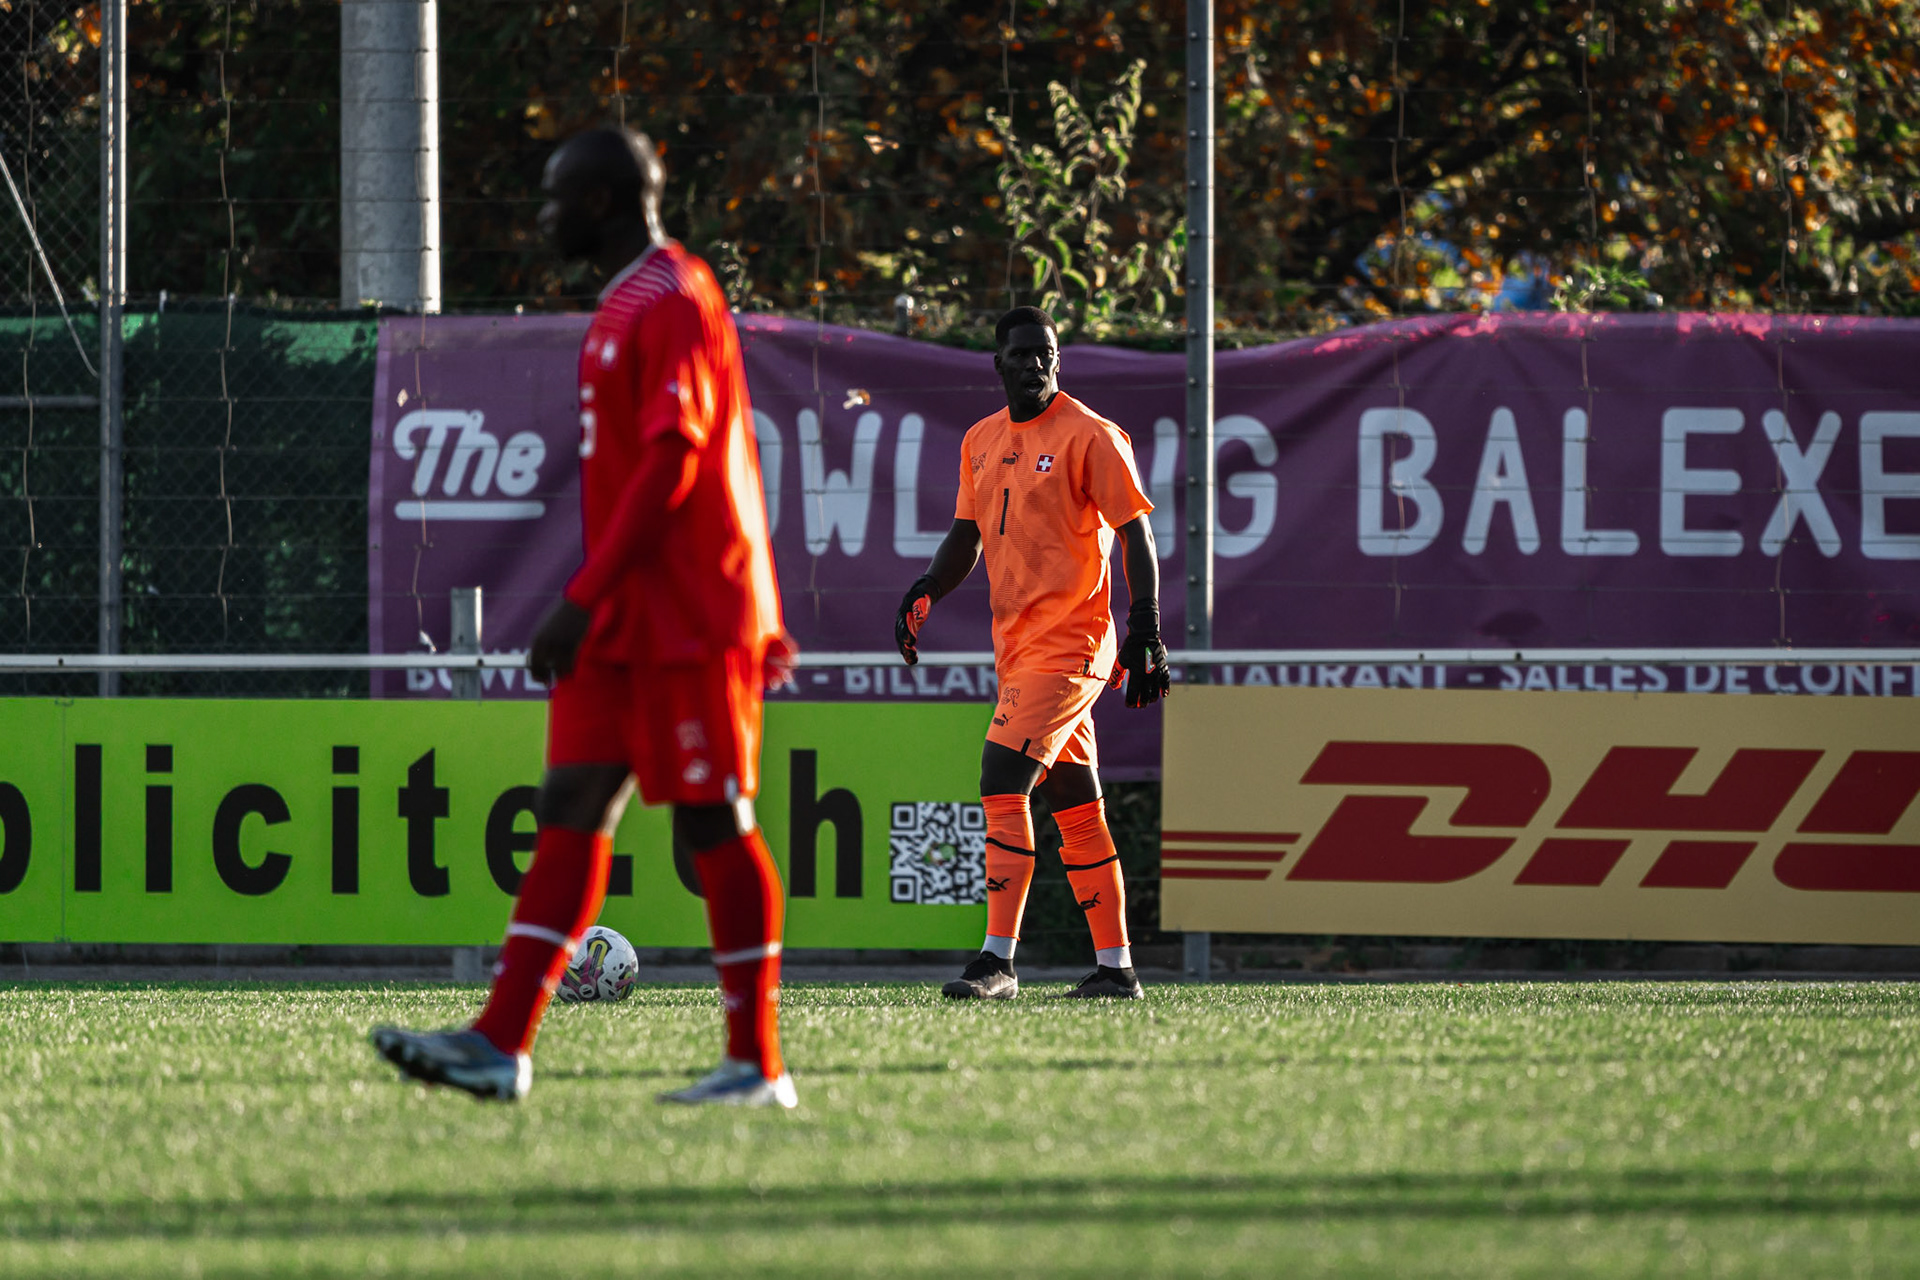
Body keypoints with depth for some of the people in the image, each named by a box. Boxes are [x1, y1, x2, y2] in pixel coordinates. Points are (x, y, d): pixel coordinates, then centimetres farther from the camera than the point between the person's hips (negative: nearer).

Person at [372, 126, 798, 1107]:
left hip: (684, 620, -10)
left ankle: (757, 1063, -2)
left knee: (712, 825, -6)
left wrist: (581, 600, -23)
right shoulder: (628, 305, 19)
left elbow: (671, 463, -21)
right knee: (571, 814, 3)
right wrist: (758, 617, 26)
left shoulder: (672, 302, -13)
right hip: (625, 622, 10)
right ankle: (502, 1044, -1)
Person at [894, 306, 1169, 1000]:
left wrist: (1145, 627, -17)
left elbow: (1134, 532, -10)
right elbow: (967, 533, 22)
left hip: (1069, 643, -8)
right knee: (1075, 807, 10)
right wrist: (925, 592, 5)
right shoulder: (982, 441, 13)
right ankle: (1114, 965, 15)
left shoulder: (1089, 435, -8)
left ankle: (998, 960, -16)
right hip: (1017, 648, 8)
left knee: (1004, 783, -16)